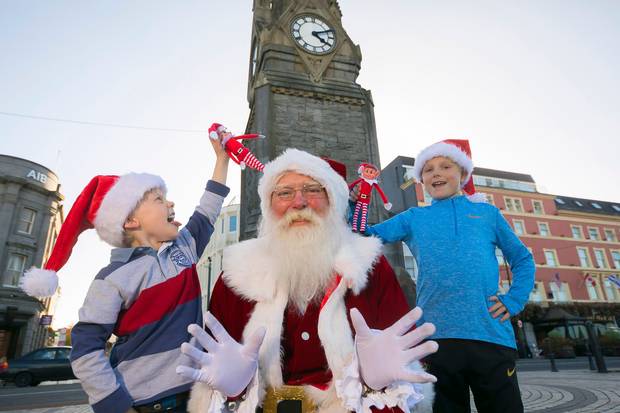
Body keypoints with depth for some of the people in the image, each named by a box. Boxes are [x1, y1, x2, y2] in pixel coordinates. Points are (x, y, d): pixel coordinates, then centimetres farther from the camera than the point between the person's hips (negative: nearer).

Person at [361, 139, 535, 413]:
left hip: (492, 335, 1)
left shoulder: (487, 212, 15)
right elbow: (366, 236, 9)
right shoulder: (413, 218, 14)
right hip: (437, 337, 0)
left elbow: (522, 260, 19)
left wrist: (514, 301, 4)